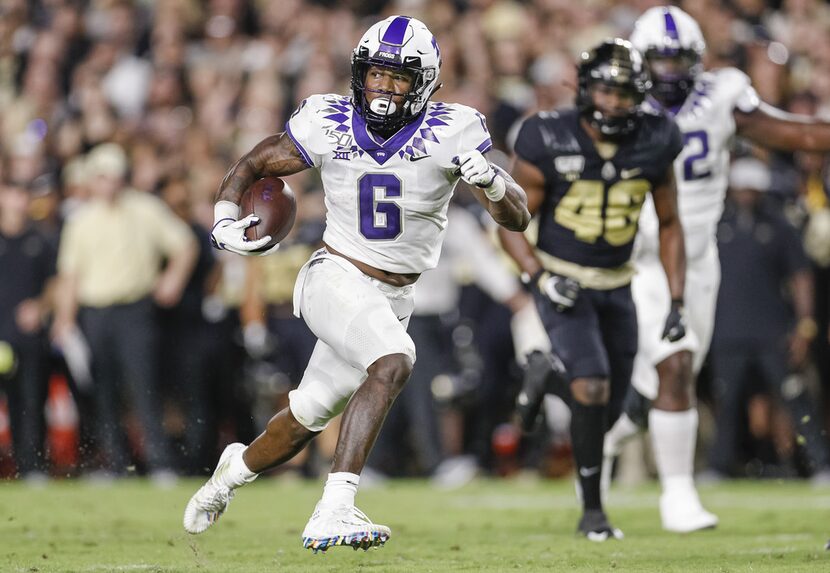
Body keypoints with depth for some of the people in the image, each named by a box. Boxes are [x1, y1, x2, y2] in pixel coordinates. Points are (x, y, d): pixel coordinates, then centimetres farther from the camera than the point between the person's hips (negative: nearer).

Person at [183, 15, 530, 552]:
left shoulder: (450, 133, -10)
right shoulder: (329, 124, -9)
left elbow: (519, 218, -11)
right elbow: (252, 165, 6)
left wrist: (490, 180, -32)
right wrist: (225, 218, -12)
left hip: (394, 300, 3)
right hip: (337, 280, -3)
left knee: (308, 417, 16)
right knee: (394, 362, -31)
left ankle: (238, 466, 49)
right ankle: (333, 513, -35)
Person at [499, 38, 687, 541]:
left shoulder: (652, 145, -6)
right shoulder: (549, 144, -16)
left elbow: (669, 224, 7)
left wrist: (677, 301, 1)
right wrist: (540, 277, -22)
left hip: (615, 287, 4)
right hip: (562, 283, -4)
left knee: (608, 411, 7)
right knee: (593, 388, -23)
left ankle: (548, 374, 41)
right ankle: (592, 509, -7)